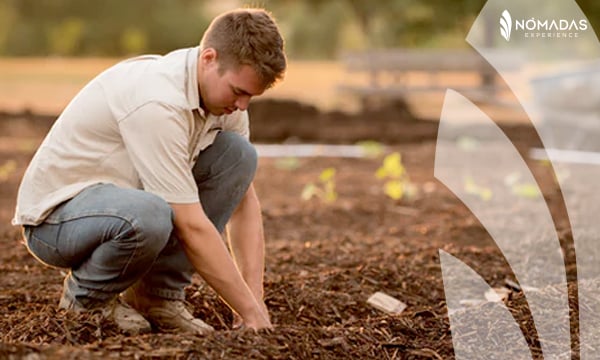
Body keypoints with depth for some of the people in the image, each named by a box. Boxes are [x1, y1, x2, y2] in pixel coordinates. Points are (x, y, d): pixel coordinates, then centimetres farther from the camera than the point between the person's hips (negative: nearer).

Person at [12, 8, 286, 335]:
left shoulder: (224, 90, -4)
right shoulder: (158, 101, -31)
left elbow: (243, 200, 2)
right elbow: (191, 227, -30)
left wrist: (255, 298, -8)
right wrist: (250, 312, -25)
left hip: (121, 197, 8)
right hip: (55, 213, -8)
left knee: (237, 153, -8)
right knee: (148, 216, -41)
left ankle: (158, 295, -2)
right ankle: (84, 298, -7)